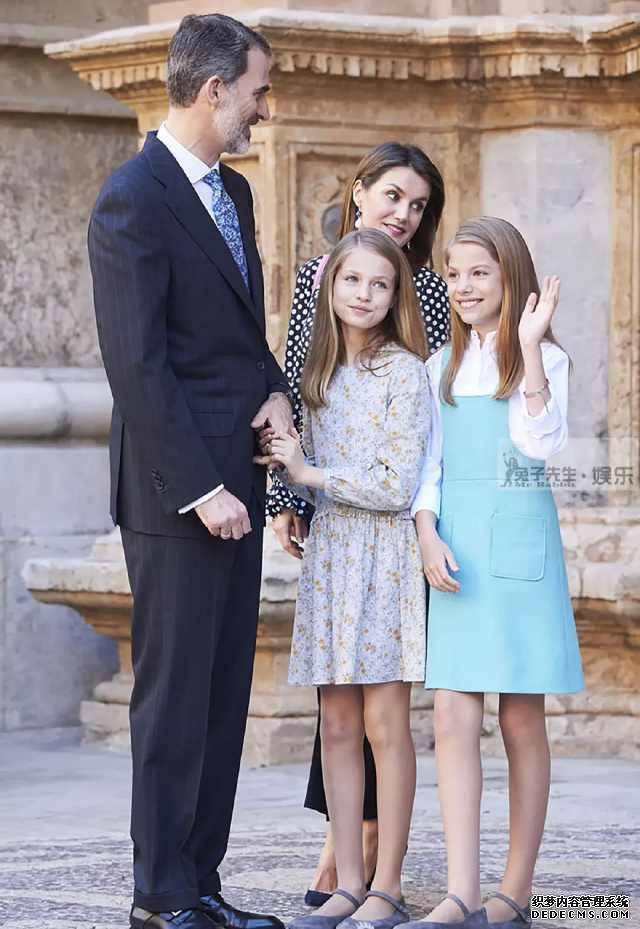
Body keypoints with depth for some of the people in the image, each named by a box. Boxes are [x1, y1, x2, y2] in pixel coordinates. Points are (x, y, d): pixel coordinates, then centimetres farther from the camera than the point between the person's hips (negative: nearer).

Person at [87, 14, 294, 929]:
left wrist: (274, 387, 3)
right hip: (177, 491, -8)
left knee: (224, 694, 9)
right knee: (175, 693, -4)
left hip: (236, 481, 9)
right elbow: (137, 366, -17)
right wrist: (198, 488, -19)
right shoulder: (133, 202, -13)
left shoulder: (234, 191, 15)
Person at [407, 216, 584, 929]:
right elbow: (427, 464, 12)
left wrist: (530, 347, -21)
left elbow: (541, 443, -15)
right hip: (455, 548, 3)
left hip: (519, 543, -3)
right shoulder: (442, 367, 13)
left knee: (521, 721, 2)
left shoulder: (543, 359, 1)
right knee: (453, 718, -8)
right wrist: (428, 536, -4)